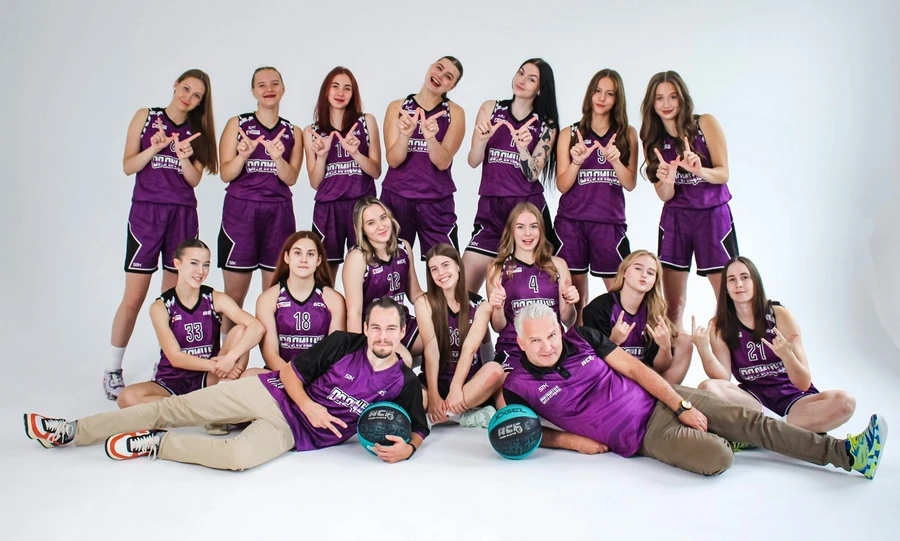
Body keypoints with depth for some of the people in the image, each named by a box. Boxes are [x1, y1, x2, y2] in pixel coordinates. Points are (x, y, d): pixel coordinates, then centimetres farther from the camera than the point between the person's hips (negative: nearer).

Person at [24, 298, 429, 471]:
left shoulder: (404, 383, -7)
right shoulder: (343, 344, -7)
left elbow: (418, 429, 1)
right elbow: (290, 370, -2)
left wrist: (406, 448, -21)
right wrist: (309, 405, -18)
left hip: (291, 431, -1)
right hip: (274, 392, 2)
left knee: (240, 455, -33)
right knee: (174, 407, -4)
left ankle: (155, 445, -8)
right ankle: (73, 432, 12)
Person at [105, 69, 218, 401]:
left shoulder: (197, 131, 10)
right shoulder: (146, 117, 6)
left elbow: (194, 179, 3)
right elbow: (128, 167, 0)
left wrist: (184, 157, -15)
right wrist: (154, 148, -15)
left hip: (183, 214, 2)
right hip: (146, 211, -2)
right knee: (134, 298, -4)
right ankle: (112, 370, 9)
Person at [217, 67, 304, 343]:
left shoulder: (292, 132, 10)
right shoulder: (237, 124, 4)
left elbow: (291, 178, 0)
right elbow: (226, 174, 0)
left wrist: (277, 157, -19)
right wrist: (243, 154, -19)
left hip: (279, 213, 2)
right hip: (240, 211, -2)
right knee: (235, 294, 1)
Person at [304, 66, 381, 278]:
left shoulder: (367, 121, 5)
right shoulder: (311, 131, 8)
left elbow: (376, 171, 2)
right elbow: (315, 183, 7)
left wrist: (355, 153, -15)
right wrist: (322, 155, -10)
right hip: (327, 209, 1)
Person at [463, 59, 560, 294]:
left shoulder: (546, 125, 5)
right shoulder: (490, 109, 6)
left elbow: (533, 174, -5)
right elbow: (473, 161, 1)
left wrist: (522, 147, -24)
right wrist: (482, 139, -20)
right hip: (490, 208, 1)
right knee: (464, 286, -6)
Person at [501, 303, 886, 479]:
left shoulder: (582, 337, -1)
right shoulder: (520, 385, -8)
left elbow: (634, 367, 0)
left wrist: (682, 404, -6)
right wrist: (570, 440, -12)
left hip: (660, 400, 3)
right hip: (643, 435, -3)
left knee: (749, 420, -6)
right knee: (718, 459, -25)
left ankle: (848, 454, 5)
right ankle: (721, 439, 11)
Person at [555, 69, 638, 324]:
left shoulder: (627, 134, 8)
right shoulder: (570, 134, 6)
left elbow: (630, 184, 2)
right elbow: (562, 186, 2)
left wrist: (615, 160, -17)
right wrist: (577, 161, -17)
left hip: (610, 223, 0)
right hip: (571, 222, 0)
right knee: (576, 297, 5)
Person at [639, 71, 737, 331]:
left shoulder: (706, 124, -4)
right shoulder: (652, 140, 5)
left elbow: (723, 174, -6)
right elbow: (665, 195, 0)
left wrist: (699, 170, -27)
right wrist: (666, 179, -23)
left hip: (714, 215, -2)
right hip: (675, 219, 2)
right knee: (673, 307, 2)